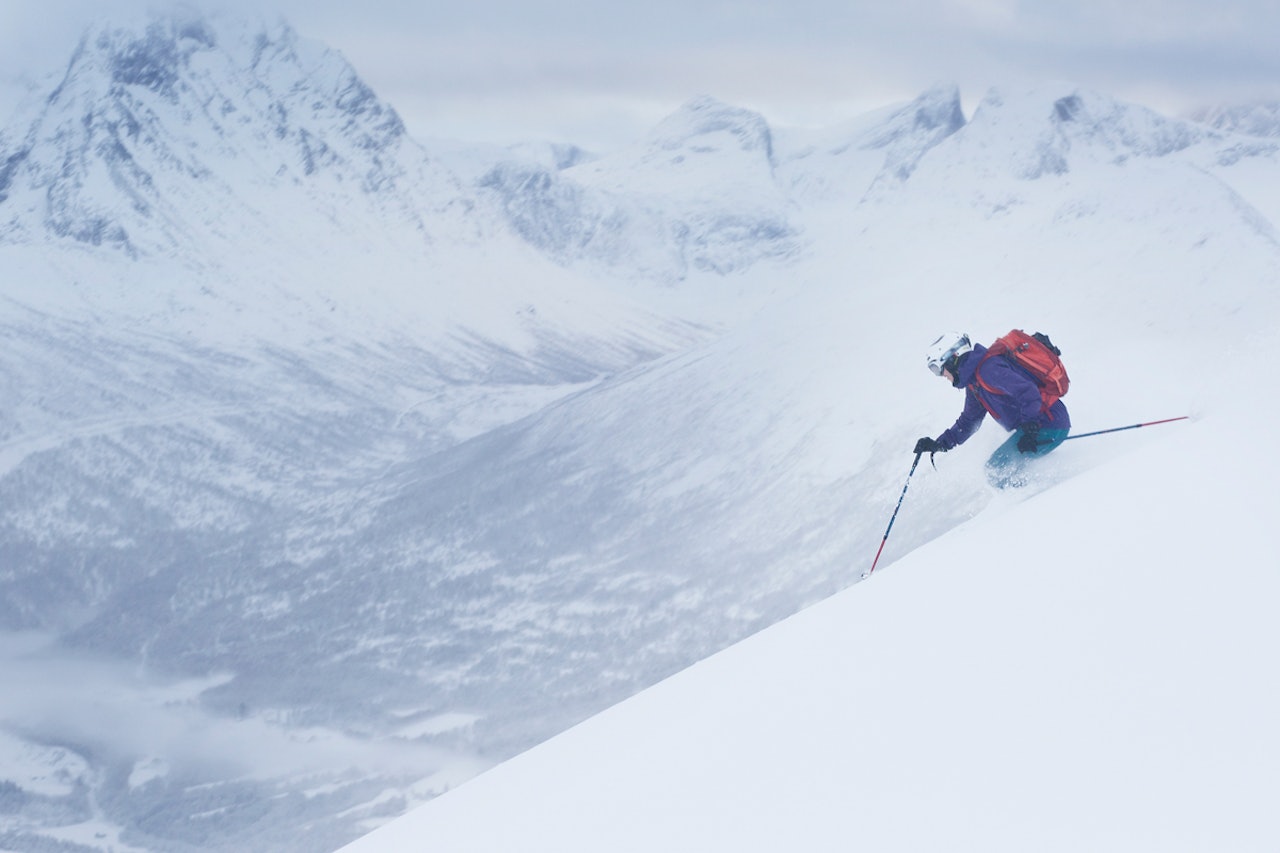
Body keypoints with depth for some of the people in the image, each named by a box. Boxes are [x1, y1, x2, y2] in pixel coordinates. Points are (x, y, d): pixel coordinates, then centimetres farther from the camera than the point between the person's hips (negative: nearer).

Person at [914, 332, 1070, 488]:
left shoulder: (987, 370, -18)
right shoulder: (974, 382, 16)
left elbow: (1028, 392, -28)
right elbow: (968, 422, 26)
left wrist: (1029, 430, -35)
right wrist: (939, 444, 17)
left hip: (1048, 427, -11)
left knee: (997, 469, -14)